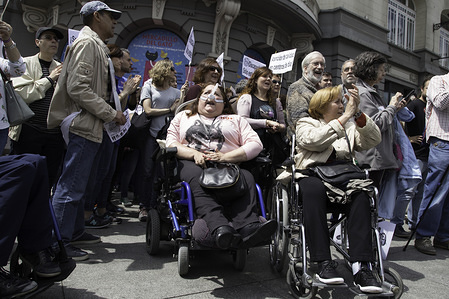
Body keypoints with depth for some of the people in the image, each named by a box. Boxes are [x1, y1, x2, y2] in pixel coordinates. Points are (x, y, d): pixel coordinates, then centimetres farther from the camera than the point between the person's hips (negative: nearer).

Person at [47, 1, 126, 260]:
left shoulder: (97, 46, 21)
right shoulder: (87, 43, -9)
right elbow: (78, 88, -20)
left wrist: (113, 112, 14)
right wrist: (111, 114, -17)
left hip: (95, 127, 10)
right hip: (85, 125, -10)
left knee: (82, 184, 16)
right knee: (72, 185, -6)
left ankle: (75, 231, 28)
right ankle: (59, 242, 3)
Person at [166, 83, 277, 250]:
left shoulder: (236, 120, 26)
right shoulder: (183, 117, 29)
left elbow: (255, 144, 9)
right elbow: (171, 142, 14)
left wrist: (225, 157, -7)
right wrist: (194, 153, -7)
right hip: (192, 162, 0)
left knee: (247, 179, -33)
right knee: (197, 180, -37)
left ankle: (247, 227, -54)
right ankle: (220, 229, -56)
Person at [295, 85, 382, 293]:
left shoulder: (350, 125, 26)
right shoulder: (305, 124, 15)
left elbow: (373, 141, 8)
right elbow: (314, 140, -10)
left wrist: (357, 113, -3)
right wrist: (346, 116, -8)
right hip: (313, 174, -3)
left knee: (360, 194, -30)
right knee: (314, 189, -37)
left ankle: (361, 266, -33)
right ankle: (324, 263, -34)